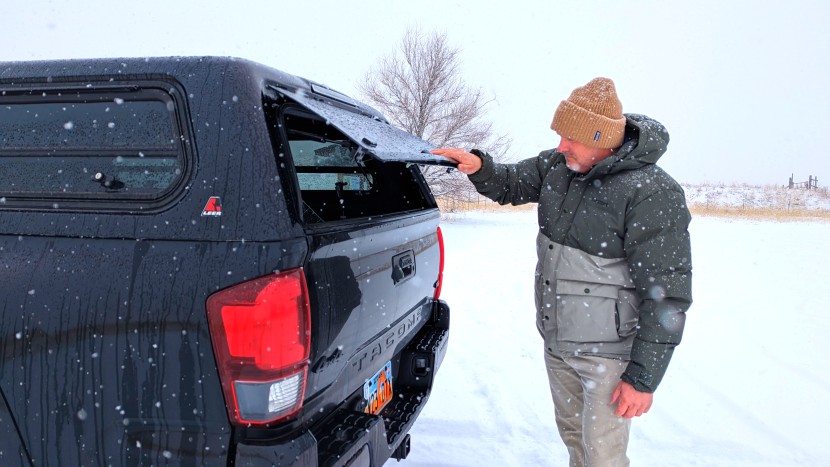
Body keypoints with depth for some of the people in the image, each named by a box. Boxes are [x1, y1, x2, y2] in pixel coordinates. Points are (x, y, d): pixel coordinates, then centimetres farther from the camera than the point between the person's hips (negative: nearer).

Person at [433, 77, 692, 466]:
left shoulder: (652, 194, -23)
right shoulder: (558, 164, -2)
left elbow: (667, 295, -21)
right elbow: (510, 185, 15)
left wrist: (644, 377, -18)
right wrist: (479, 167, -9)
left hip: (608, 352, -7)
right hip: (555, 342, 7)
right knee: (572, 434, 24)